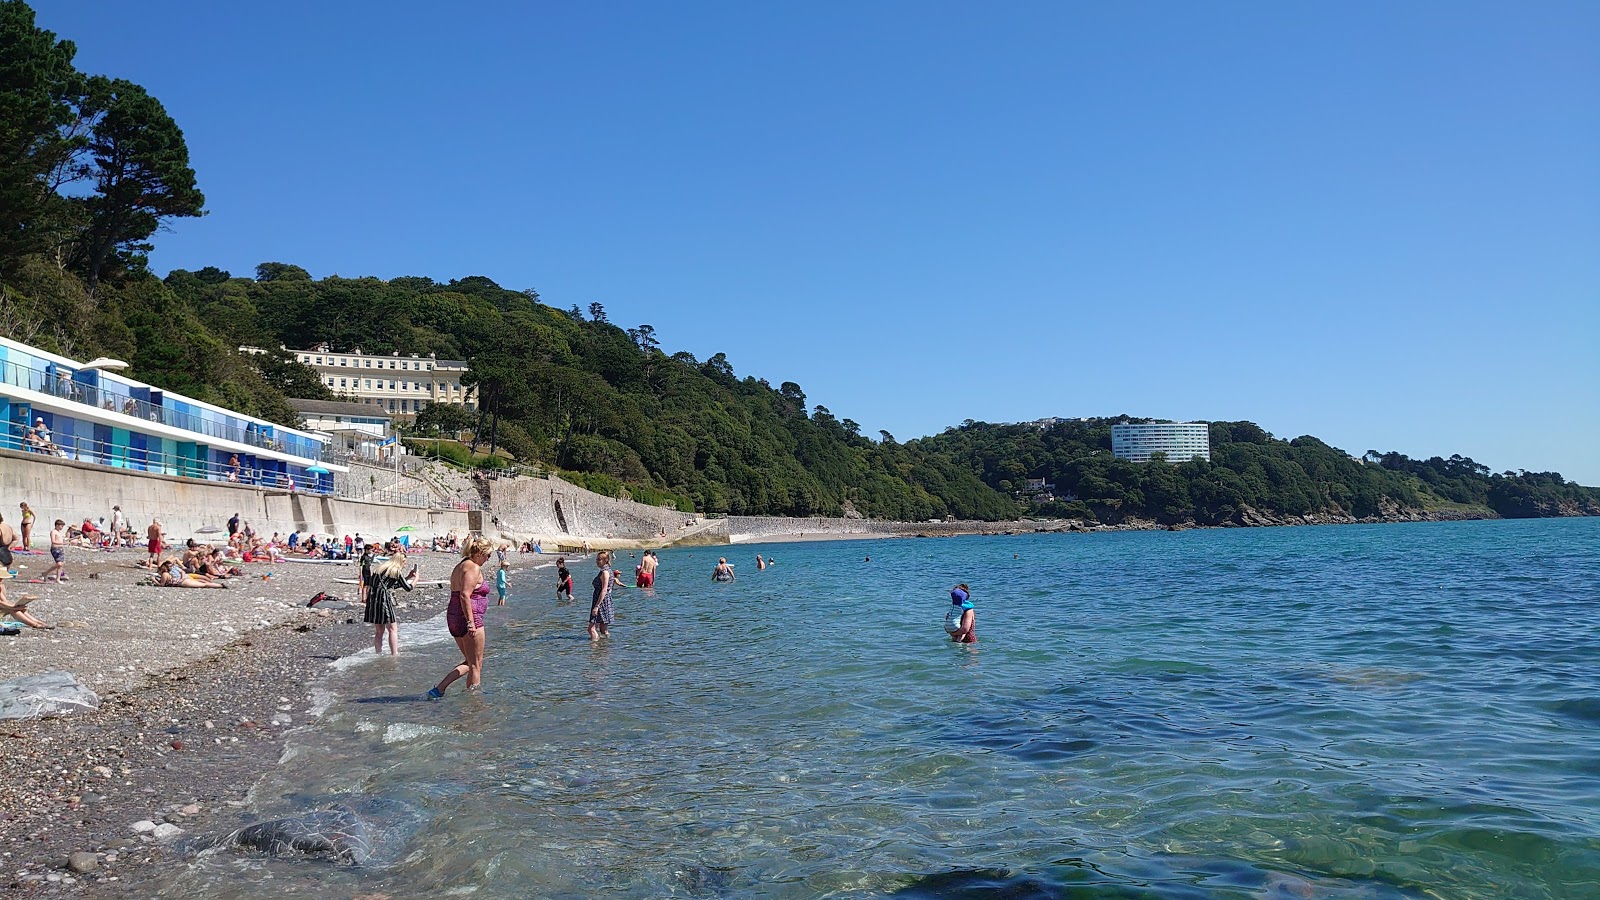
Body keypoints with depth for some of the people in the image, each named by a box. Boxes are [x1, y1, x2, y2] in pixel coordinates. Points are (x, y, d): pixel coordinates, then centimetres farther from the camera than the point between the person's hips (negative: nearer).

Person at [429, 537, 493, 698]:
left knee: (469, 662, 18)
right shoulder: (474, 568, -12)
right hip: (469, 618, -10)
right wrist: (471, 622, -25)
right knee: (476, 665, 0)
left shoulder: (460, 566, 18)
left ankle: (439, 688, 9)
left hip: (453, 617, 10)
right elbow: (465, 596, -23)